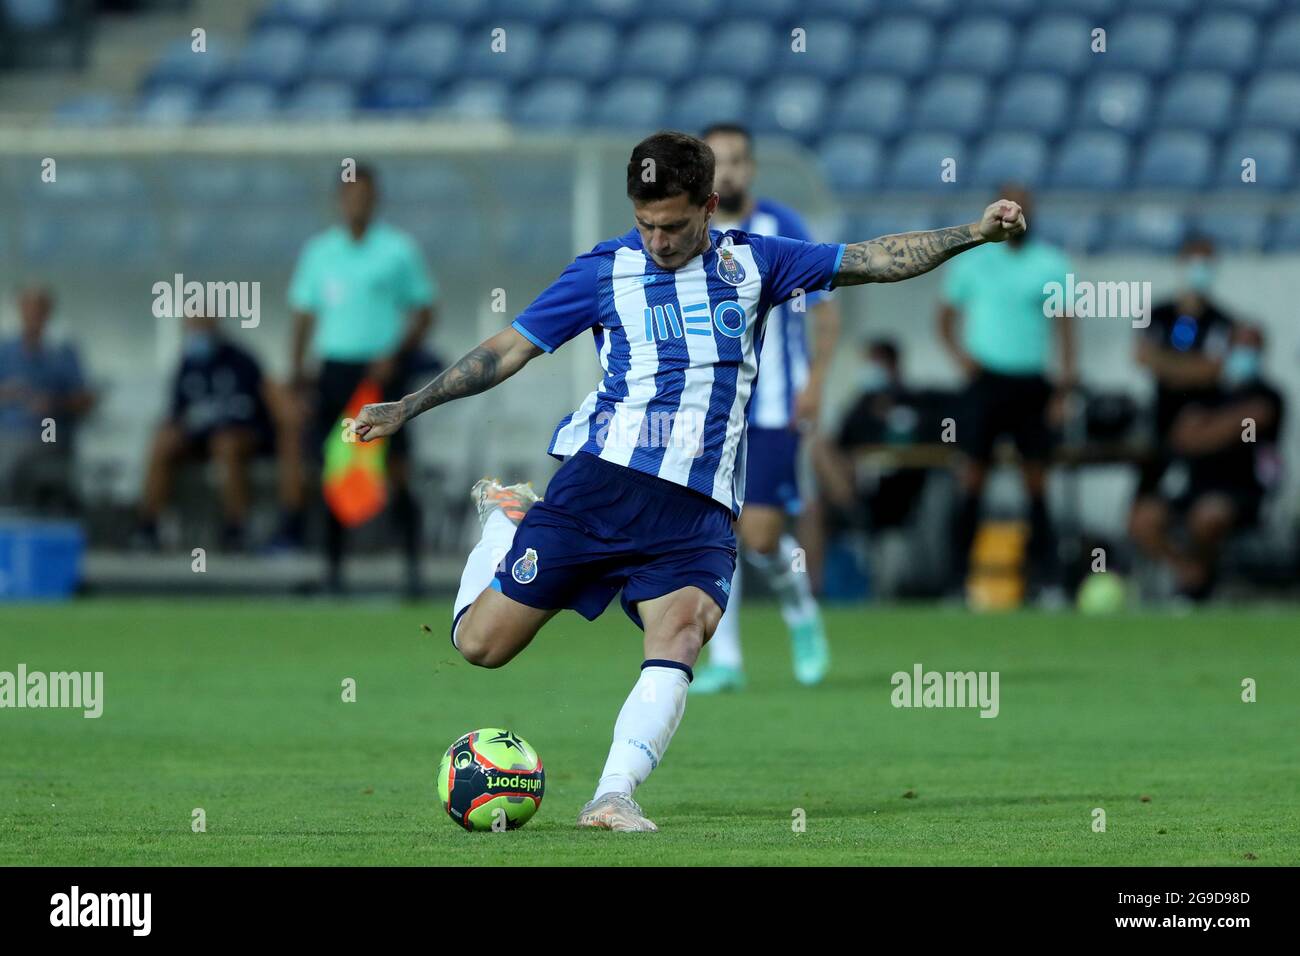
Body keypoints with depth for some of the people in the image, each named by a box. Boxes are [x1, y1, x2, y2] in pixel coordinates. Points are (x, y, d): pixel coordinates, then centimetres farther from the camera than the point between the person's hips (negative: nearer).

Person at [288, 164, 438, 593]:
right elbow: (304, 311, 16)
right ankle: (332, 569, 4)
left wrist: (395, 356, -11)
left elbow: (423, 312, 4)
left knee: (397, 473, -9)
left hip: (382, 372, -3)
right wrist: (297, 365, 2)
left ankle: (412, 568, -7)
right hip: (336, 369, 3)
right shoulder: (318, 252, 11)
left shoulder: (399, 249, 2)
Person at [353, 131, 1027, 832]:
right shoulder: (606, 270, 5)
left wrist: (974, 232, 2)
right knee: (480, 643, 0)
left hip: (700, 509, 1)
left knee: (679, 634, -26)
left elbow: (878, 260, 12)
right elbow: (509, 349, 9)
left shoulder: (753, 262, 11)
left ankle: (613, 797, -30)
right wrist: (405, 408, 6)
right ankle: (505, 518, 30)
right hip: (603, 478, -1)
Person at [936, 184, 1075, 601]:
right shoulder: (974, 261, 6)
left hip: (1031, 382, 1)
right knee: (973, 474, -4)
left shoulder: (1051, 264, 7)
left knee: (1036, 476, 0)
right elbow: (946, 316, 12)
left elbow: (1063, 318, 4)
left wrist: (1068, 367, -12)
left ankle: (1045, 576, 2)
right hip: (986, 377, -1)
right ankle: (960, 577, 0)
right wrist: (960, 354, -6)